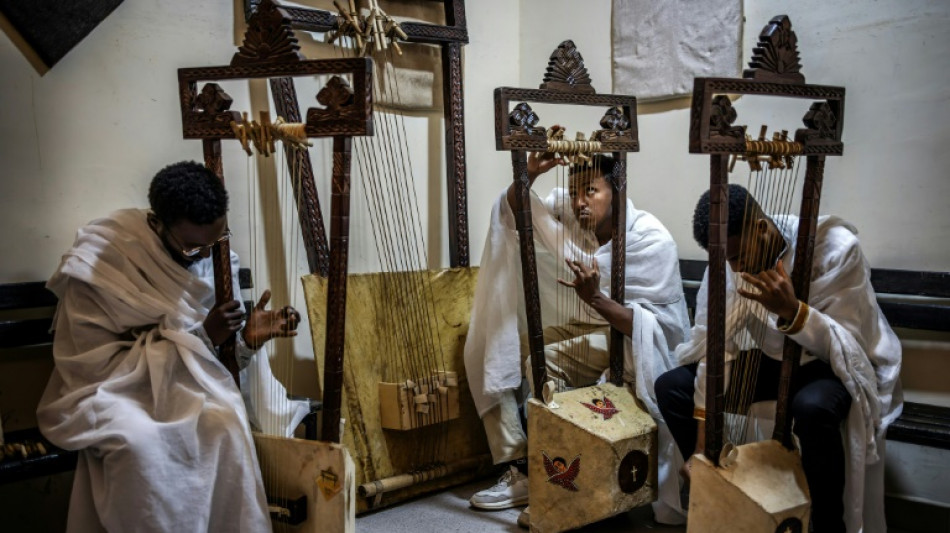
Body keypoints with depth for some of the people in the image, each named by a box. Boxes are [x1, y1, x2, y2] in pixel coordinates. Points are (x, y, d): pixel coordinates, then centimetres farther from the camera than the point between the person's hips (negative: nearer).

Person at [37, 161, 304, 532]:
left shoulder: (215, 254, -8)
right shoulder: (95, 267, -21)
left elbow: (220, 352, -1)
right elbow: (99, 366, -19)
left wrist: (248, 338, -26)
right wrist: (198, 337, -26)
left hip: (183, 377, 3)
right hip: (110, 386, -3)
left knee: (226, 421, -28)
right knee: (138, 441, -35)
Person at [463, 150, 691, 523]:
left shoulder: (652, 240, -21)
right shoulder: (572, 215, -5)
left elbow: (660, 326, -25)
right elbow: (512, 211, 0)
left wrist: (595, 298, -37)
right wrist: (530, 172, -20)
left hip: (636, 340, -7)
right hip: (586, 326, 7)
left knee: (542, 363, -34)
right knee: (493, 350, -4)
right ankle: (517, 463, -3)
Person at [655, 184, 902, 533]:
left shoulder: (835, 246, -24)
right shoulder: (730, 256, -12)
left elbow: (850, 346, -24)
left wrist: (792, 311, -44)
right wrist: (702, 440, -19)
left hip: (837, 364, -4)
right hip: (773, 359, 5)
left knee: (812, 407, -39)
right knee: (671, 387, -12)